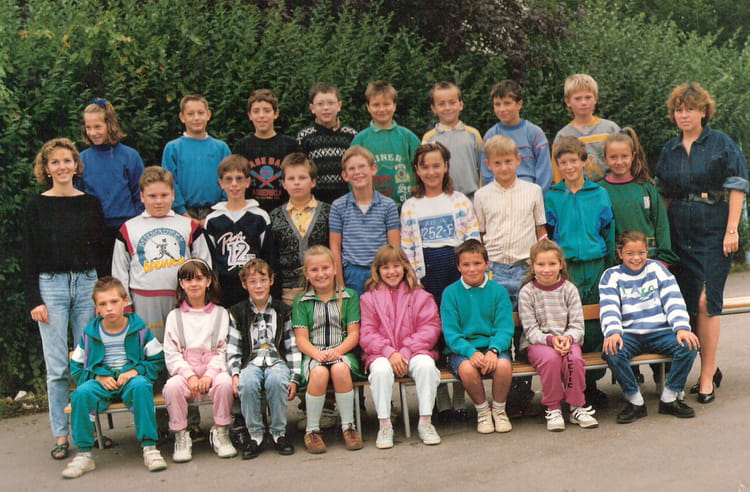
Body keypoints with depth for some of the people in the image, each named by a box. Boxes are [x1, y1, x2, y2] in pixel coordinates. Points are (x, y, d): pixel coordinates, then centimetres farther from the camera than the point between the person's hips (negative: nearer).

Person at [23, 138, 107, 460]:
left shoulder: (91, 203, 8)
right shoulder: (37, 206, 3)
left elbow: (101, 250, 10)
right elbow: (30, 256, 2)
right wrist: (33, 300, -6)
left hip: (87, 284, 2)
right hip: (51, 286, -2)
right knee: (57, 367, -2)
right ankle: (60, 435, 6)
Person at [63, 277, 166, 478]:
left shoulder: (139, 329, 2)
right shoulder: (90, 333, 6)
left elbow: (158, 360, 5)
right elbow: (76, 366, 10)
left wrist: (136, 370, -12)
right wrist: (98, 376, -8)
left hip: (131, 378, -2)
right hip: (102, 381, 2)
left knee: (141, 386, -38)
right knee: (81, 393, -31)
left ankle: (149, 447, -31)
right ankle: (83, 454, -20)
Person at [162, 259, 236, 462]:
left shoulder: (221, 314, 10)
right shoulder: (174, 316, 11)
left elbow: (223, 351, 2)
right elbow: (171, 354, 2)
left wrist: (209, 375, -15)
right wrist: (190, 376, -14)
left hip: (213, 369, 0)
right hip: (184, 371, 1)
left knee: (224, 382, -33)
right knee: (172, 386, -32)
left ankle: (220, 432, -14)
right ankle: (181, 436, -14)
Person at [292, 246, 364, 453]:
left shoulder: (349, 296, 10)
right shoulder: (301, 301, 10)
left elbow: (354, 334, 3)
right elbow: (301, 338, 2)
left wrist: (338, 350, -16)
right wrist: (317, 353, -18)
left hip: (343, 352, 0)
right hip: (313, 354, 0)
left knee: (340, 369, -35)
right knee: (319, 373, -34)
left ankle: (348, 426, -19)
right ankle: (312, 430, -18)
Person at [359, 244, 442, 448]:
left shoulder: (419, 295, 11)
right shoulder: (369, 298, 10)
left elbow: (430, 328, 1)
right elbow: (367, 334, 1)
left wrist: (406, 352, -13)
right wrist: (389, 352, -16)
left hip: (414, 350, 1)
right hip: (381, 354, 0)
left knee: (426, 365, -32)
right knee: (381, 369, -34)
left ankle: (425, 422, -19)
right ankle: (384, 425, -22)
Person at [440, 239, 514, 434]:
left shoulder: (498, 290, 5)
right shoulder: (450, 292, 2)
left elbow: (505, 328, -2)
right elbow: (450, 332, -5)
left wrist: (493, 350, -22)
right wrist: (471, 352, -22)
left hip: (493, 345, 1)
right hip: (462, 349, -1)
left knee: (503, 365, -32)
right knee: (467, 368, -34)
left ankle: (499, 410, -2)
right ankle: (482, 410, -4)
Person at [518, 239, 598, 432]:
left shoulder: (569, 289, 4)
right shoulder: (527, 292, -1)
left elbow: (577, 325, 0)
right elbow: (531, 330, -7)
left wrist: (568, 338, -22)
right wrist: (550, 339, -25)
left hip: (567, 340, 2)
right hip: (536, 343, -2)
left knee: (574, 358, -32)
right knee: (551, 358, -35)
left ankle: (577, 407, -12)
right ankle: (553, 409, -17)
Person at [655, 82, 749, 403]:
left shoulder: (721, 143, 0)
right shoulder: (669, 150, 13)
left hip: (713, 232, -5)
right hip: (679, 235, 5)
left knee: (706, 301, -10)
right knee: (689, 304, 5)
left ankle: (707, 376, -2)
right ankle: (710, 367, 21)